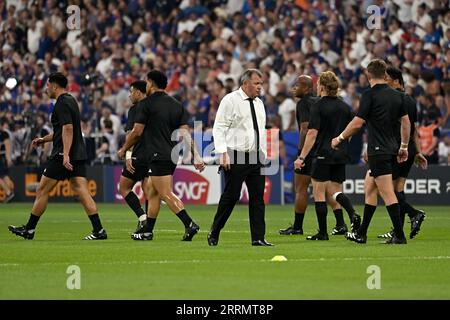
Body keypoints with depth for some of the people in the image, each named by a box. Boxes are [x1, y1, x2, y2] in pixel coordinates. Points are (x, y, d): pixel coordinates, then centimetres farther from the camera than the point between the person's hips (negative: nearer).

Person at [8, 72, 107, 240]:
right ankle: (99, 230, -10)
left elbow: (68, 129, -23)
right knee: (82, 192, 0)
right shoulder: (70, 100, 18)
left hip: (62, 155, -9)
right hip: (78, 154, 9)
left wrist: (65, 155, -30)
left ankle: (29, 229, 11)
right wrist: (44, 139, 31)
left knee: (42, 190, 3)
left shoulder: (62, 103, -11)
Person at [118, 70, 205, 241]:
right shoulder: (177, 105, 12)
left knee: (166, 194, -10)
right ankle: (147, 230, 21)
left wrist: (124, 149, 9)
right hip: (172, 155, 8)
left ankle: (189, 224, -24)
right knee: (151, 190, 17)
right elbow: (185, 133, 6)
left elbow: (137, 132, -6)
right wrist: (196, 156, 2)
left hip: (158, 155, -8)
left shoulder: (146, 104, -7)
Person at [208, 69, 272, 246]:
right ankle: (214, 233, 9)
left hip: (256, 158, 6)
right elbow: (219, 128, -9)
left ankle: (258, 237, 1)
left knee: (258, 197, 1)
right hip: (235, 158, -6)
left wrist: (264, 156, 16)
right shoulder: (230, 101, -5)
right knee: (231, 196, -5)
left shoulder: (259, 103, 17)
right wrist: (223, 154, -17)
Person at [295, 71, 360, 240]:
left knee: (319, 194, 3)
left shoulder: (318, 106, -10)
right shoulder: (345, 107, 8)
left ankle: (322, 232, 2)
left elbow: (312, 133, -15)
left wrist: (302, 157, -13)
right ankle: (353, 215, -8)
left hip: (323, 155, -6)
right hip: (341, 156, 6)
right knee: (335, 190, 17)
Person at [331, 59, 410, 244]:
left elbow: (357, 123, -13)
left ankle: (399, 235, -11)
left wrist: (340, 138, 1)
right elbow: (406, 122, 13)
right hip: (391, 149, 8)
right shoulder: (397, 95, 8)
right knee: (369, 188, 17)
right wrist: (404, 147, 22)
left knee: (388, 194, -8)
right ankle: (361, 234, 21)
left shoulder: (370, 95, -12)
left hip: (378, 151, -8)